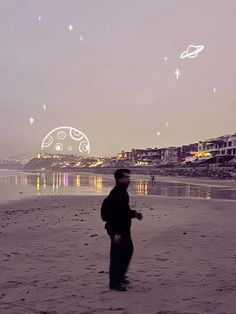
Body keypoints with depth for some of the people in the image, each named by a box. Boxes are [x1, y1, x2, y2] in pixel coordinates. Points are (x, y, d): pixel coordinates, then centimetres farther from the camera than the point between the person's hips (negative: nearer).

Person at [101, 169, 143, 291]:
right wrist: (117, 232, -30)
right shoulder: (116, 194, -21)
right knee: (117, 254, -3)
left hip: (124, 228, 11)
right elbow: (116, 214, -27)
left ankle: (120, 276, 35)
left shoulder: (122, 192, 12)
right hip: (117, 229, -11)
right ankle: (114, 282, 9)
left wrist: (134, 213, 10)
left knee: (128, 250, 21)